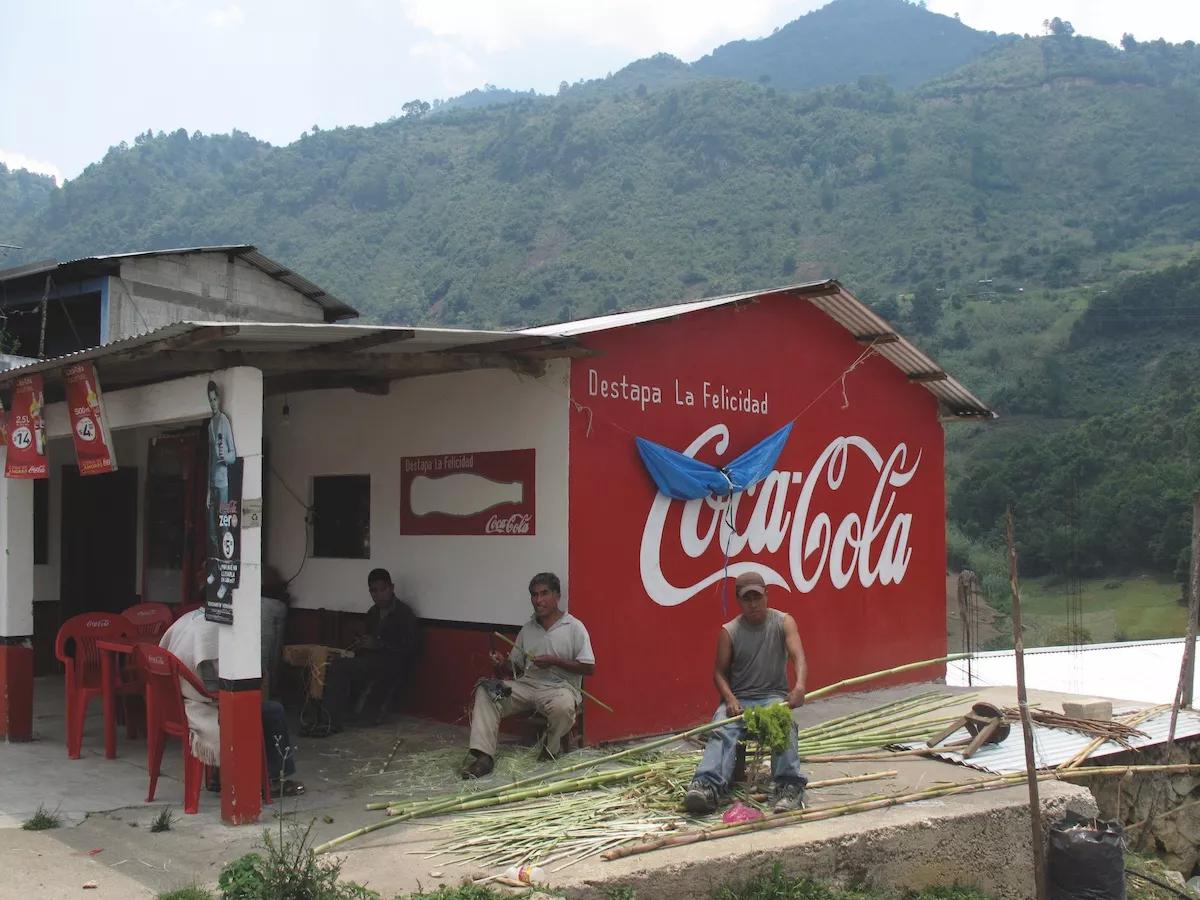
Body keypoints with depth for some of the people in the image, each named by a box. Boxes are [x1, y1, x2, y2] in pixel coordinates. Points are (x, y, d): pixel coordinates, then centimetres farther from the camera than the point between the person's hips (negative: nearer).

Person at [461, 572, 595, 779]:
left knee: (563, 706, -40)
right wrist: (503, 662, -3)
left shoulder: (574, 627, -1)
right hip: (528, 684, 5)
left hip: (560, 686, -5)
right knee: (486, 691, -18)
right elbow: (516, 664, 20)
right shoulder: (528, 628, 16)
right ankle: (483, 755, -28)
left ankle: (551, 751, -8)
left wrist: (554, 661, -12)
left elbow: (589, 668, -5)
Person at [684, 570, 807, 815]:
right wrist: (730, 699, -16)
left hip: (774, 696, -1)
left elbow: (798, 656, -15)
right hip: (739, 698, 1)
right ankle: (707, 787, -49)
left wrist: (799, 686, -37)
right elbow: (720, 672, 6)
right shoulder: (728, 632, 4)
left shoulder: (783, 622, 1)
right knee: (722, 731, -30)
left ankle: (789, 786, -44)